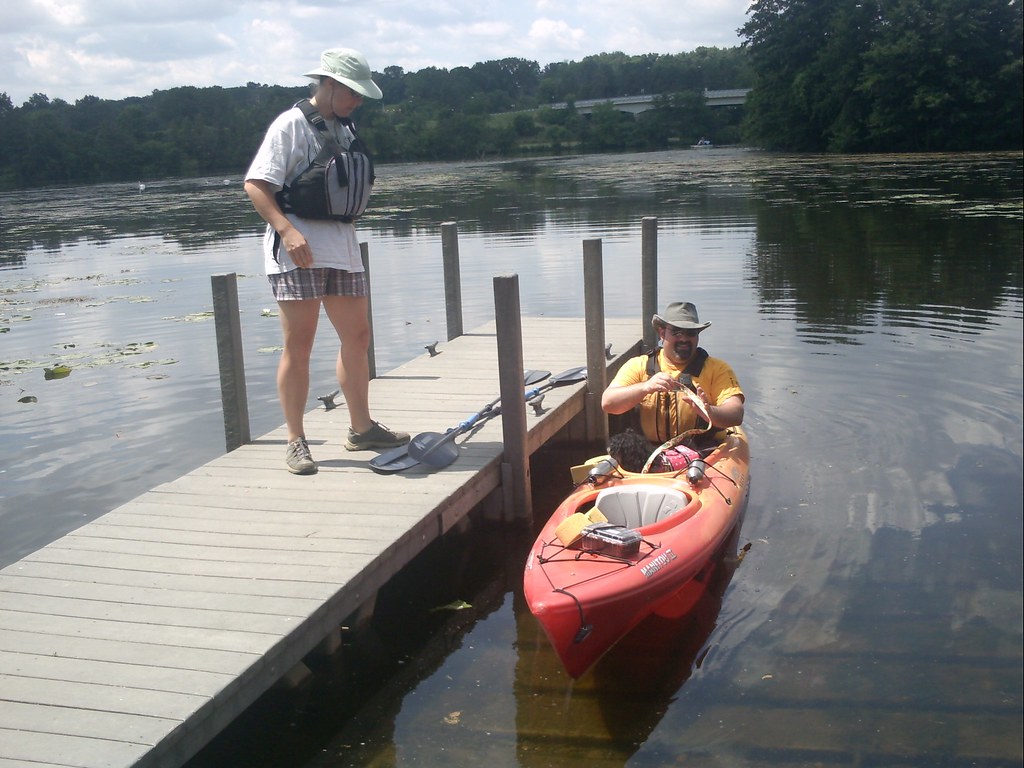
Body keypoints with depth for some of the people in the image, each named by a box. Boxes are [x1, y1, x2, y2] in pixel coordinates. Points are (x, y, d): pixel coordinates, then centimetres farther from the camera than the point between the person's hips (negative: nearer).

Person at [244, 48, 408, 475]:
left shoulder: (345, 130, 15)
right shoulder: (291, 125, -8)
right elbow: (255, 186, -15)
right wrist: (287, 230, -27)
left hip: (342, 248, 8)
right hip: (297, 251, -8)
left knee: (357, 337, 12)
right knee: (298, 347, -4)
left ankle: (361, 428, 24)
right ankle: (296, 442, 5)